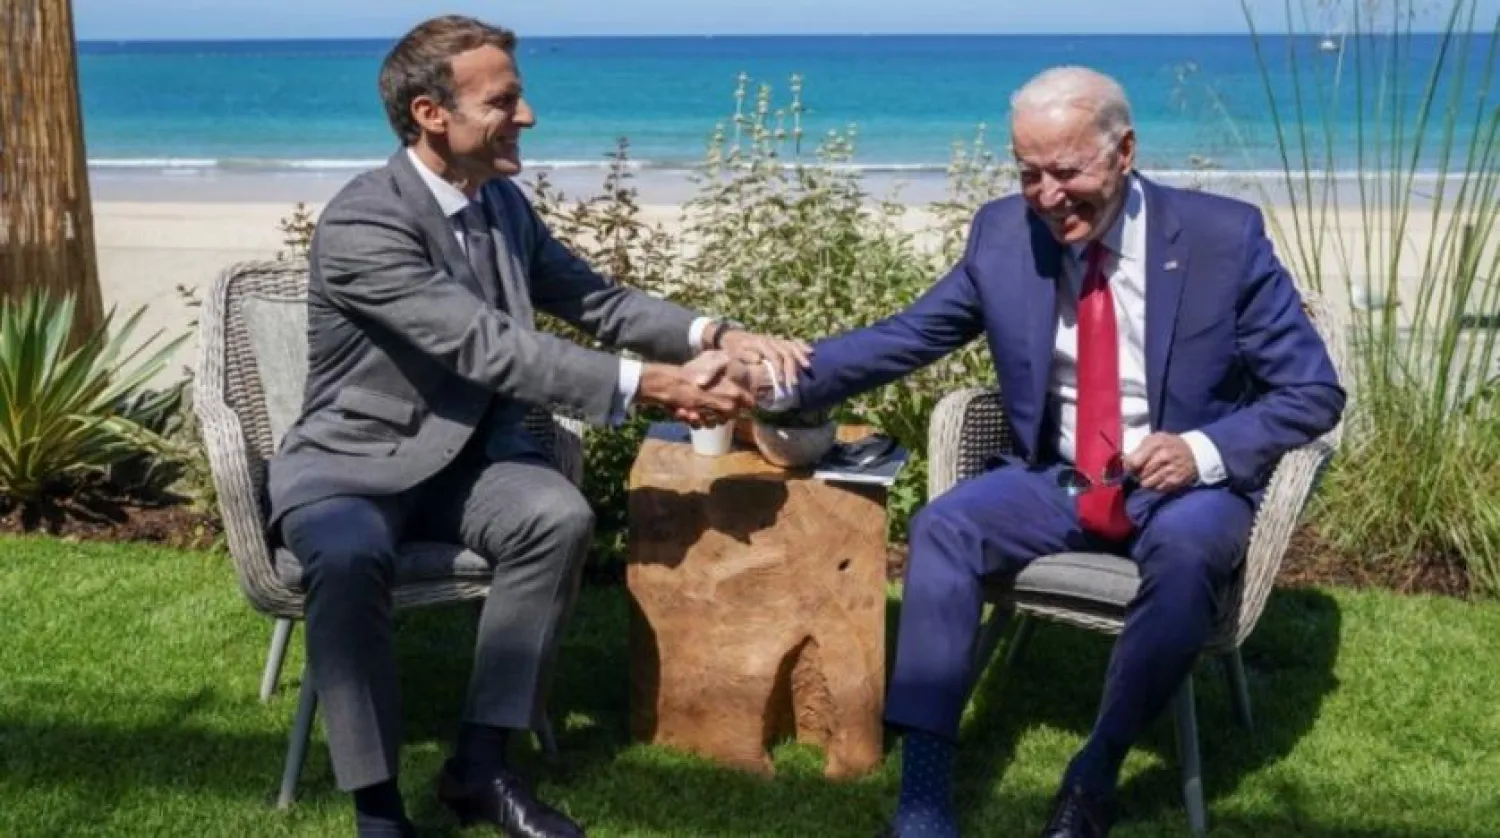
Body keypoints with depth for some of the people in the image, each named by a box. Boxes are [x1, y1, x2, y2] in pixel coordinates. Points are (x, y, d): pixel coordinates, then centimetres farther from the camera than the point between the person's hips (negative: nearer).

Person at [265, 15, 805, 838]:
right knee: (351, 559, -38)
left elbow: (596, 300, 7)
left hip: (466, 455, 6)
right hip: (353, 462, -6)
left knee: (558, 516, -25)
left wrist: (711, 336, -12)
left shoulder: (504, 204, 2)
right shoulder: (361, 222, -23)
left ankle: (479, 763, -15)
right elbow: (489, 345, -31)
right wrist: (647, 386, -34)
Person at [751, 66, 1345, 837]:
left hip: (1187, 482, -3)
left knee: (1182, 553, -36)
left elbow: (1314, 392, -8)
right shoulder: (1003, 233, -3)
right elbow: (904, 336, 2)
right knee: (941, 528, -23)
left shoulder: (1223, 236, -12)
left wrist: (1206, 451, -25)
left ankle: (1096, 776, -18)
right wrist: (783, 376, -14)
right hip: (1057, 479, 3)